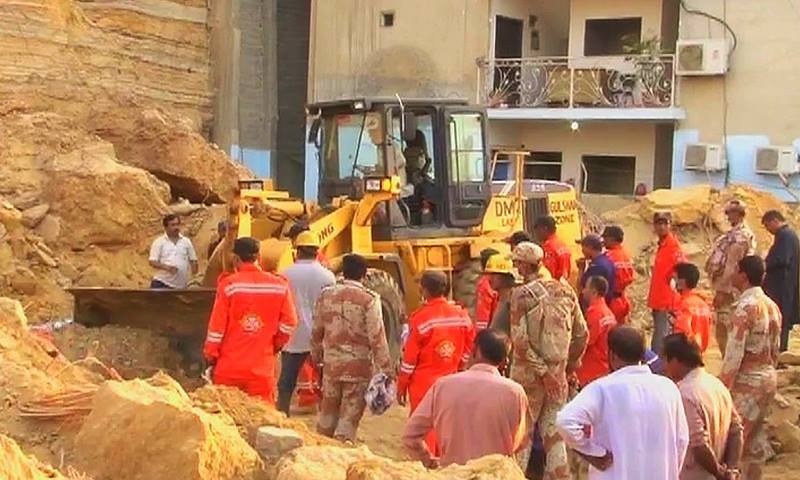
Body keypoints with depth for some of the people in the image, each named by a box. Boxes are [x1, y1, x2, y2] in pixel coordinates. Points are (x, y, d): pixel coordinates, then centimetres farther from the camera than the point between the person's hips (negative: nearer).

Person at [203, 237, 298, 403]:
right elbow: (289, 323, 0)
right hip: (263, 369, 1)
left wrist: (210, 356, 5)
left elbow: (217, 326, -6)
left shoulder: (228, 284, -7)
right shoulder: (280, 285, 0)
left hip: (228, 367, -1)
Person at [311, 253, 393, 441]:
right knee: (350, 414, 3)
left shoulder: (326, 294, 2)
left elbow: (316, 331, 11)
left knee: (328, 410, 19)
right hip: (358, 366, -5)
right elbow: (377, 338, -14)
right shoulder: (368, 299, -13)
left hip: (331, 363, 5)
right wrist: (386, 370, -10)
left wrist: (316, 356, 26)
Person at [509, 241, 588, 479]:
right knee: (554, 432, 13)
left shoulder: (522, 294, -13)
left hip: (528, 372, -4)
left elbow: (520, 341, -18)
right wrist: (572, 363, 16)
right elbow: (581, 333, 5)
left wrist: (541, 370, -12)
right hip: (558, 372, 4)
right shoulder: (565, 290, 1)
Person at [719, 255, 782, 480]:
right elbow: (775, 348, 13)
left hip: (748, 380, -8)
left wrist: (723, 386, -15)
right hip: (768, 377, 8)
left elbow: (734, 353, -21)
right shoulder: (772, 306, 6)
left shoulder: (744, 308, -20)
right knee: (755, 435, 17)